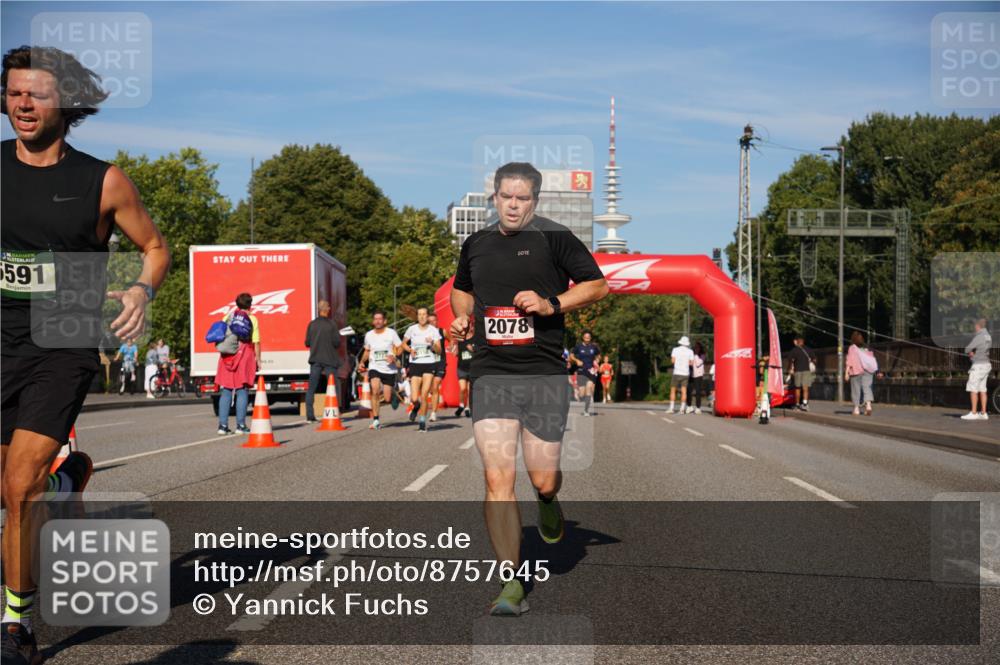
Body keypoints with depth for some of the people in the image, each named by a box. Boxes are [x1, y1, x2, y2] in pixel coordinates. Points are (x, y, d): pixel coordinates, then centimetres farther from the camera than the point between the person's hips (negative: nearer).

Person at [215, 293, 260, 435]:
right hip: (245, 356, -3)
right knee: (242, 391, 0)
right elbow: (256, 342, -4)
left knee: (225, 391, 6)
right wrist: (258, 359, 2)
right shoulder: (252, 319, 0)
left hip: (227, 357, 3)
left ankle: (223, 425, 3)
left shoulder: (227, 317, 10)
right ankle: (241, 425, -3)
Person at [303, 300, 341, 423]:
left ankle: (310, 416, 3)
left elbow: (307, 343, 3)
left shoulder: (312, 324, 1)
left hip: (315, 360, 3)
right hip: (330, 360, -3)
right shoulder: (331, 324, -9)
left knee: (311, 389, 7)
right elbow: (337, 342, -11)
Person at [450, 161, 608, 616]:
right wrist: (462, 316, 10)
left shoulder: (553, 238, 1)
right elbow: (462, 289, 31)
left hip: (544, 374, -2)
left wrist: (551, 304, -11)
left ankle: (548, 502, 42)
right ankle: (512, 584, -4)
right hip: (490, 374, 2)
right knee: (497, 480, -9)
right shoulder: (475, 244, 13)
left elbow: (597, 285, 3)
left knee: (543, 479, 2)